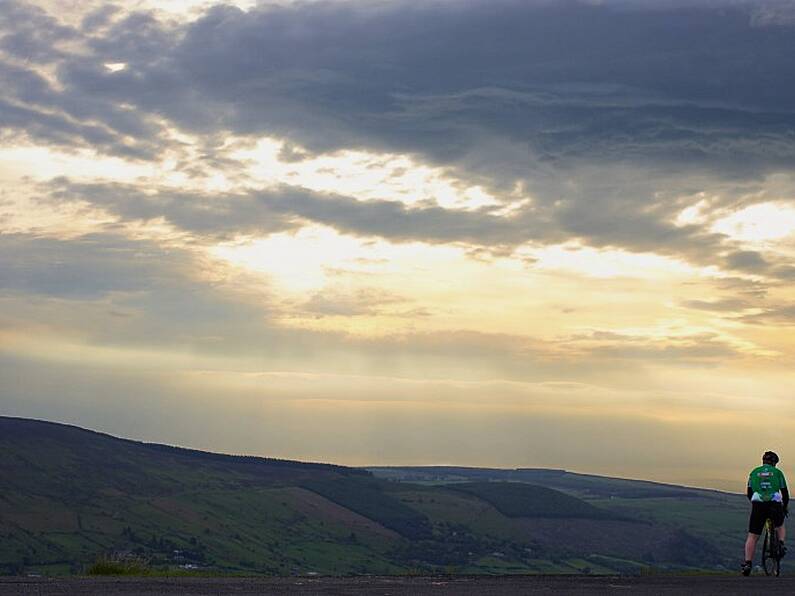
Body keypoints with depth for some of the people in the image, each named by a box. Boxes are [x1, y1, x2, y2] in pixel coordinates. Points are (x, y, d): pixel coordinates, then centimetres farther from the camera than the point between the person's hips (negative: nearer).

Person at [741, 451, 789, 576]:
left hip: (758, 506, 0)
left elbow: (749, 493, 19)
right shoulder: (778, 472, 12)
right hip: (775, 505, 0)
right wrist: (784, 508, 29)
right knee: (780, 527, 31)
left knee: (752, 537, 2)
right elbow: (785, 494, 13)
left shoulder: (754, 472, 16)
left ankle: (748, 563, -11)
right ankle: (781, 545, 6)